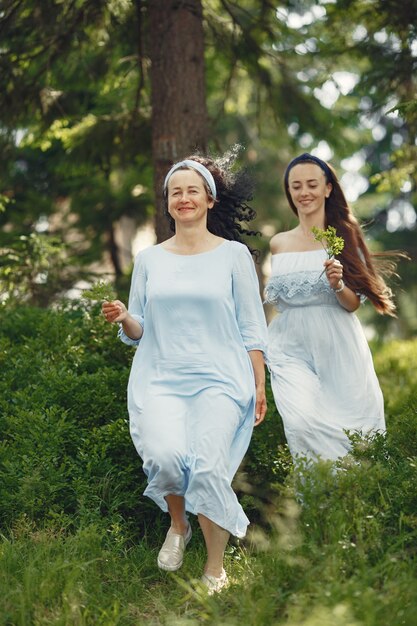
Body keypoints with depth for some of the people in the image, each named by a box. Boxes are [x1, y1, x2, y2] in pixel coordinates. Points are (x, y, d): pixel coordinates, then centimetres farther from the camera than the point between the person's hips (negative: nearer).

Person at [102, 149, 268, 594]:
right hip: (160, 378, 2)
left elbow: (251, 327, 7)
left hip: (219, 378, -2)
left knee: (207, 467, -22)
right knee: (164, 456, -25)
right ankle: (178, 526, 8)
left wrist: (260, 386, 2)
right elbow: (139, 332, 16)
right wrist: (123, 318, -6)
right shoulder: (149, 260, 14)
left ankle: (215, 567, -3)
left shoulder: (233, 254, 7)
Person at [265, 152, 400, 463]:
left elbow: (353, 304, -2)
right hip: (292, 347, 2)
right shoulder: (279, 243, 11)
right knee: (302, 422, -20)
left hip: (337, 347, -1)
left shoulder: (344, 236, 3)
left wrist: (337, 284, -19)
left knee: (344, 425, -4)